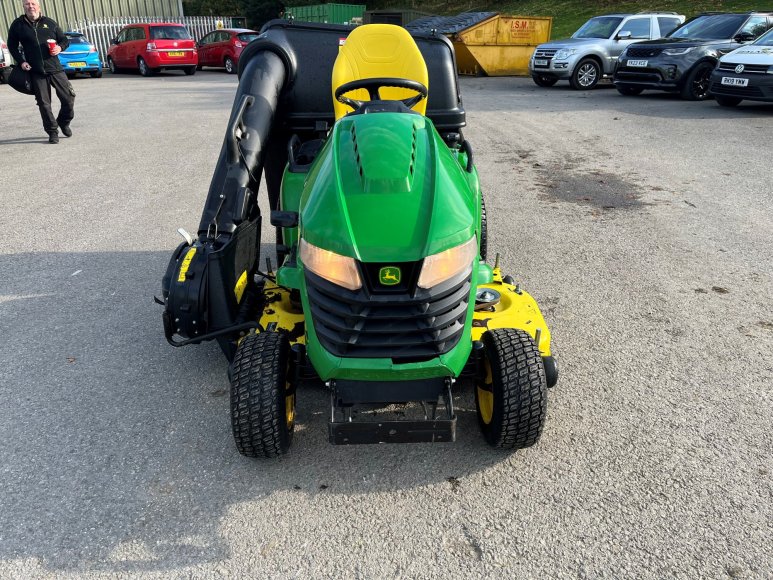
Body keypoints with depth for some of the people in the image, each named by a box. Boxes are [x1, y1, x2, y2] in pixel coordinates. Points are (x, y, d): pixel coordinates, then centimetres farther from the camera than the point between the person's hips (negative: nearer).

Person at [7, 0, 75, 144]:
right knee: (44, 103, 0)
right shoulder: (18, 25, 5)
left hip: (55, 69, 1)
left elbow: (64, 40, 15)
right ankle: (52, 132, 12)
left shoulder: (49, 23, 7)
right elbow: (12, 45, 13)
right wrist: (21, 61, 0)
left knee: (68, 98, -1)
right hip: (36, 72, -1)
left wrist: (60, 47, -7)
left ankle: (63, 123, 25)